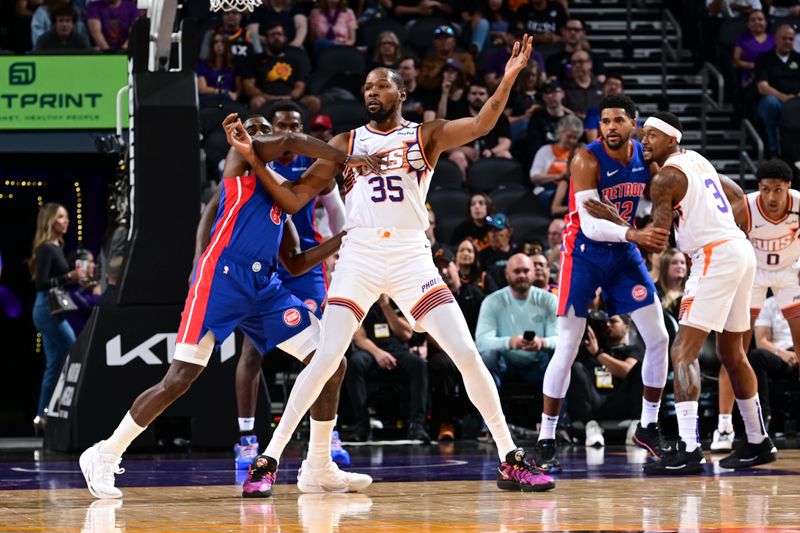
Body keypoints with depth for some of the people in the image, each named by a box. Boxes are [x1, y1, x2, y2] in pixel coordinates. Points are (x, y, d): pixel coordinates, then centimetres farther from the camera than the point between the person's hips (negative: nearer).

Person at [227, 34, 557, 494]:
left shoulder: (426, 136, 8)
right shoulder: (346, 143, 11)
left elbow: (480, 125, -11)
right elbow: (293, 200, 8)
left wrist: (508, 79, -27)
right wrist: (253, 157, -5)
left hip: (412, 256, 0)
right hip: (359, 255, 0)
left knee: (467, 354, -7)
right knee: (326, 358, -10)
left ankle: (511, 461, 1)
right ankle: (270, 459, -1)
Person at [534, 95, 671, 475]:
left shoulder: (646, 156, -5)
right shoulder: (587, 161, -22)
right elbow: (590, 225, -30)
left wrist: (659, 236, -5)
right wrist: (634, 234, -44)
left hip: (624, 252, 6)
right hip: (585, 254, -6)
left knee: (658, 338, 2)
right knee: (567, 348, -8)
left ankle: (648, 428, 16)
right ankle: (546, 441, -2)